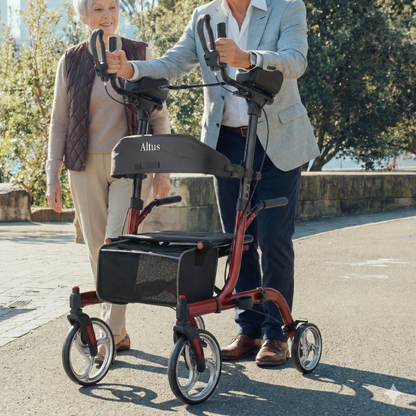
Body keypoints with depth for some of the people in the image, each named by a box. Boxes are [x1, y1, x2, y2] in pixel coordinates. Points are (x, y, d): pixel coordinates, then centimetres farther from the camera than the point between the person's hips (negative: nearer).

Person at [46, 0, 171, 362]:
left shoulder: (139, 54, 0)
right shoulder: (71, 62, 4)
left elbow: (159, 115, 2)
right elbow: (59, 122, 6)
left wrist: (163, 169, -4)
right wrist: (53, 177, 2)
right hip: (87, 168, 2)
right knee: (98, 250, 5)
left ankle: (110, 334, -7)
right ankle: (120, 331, 18)